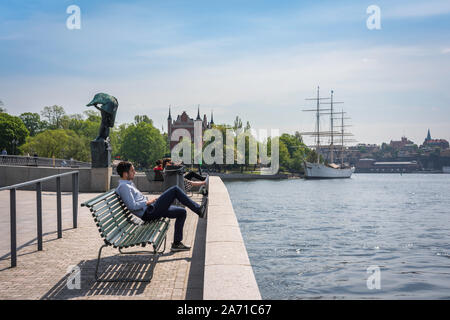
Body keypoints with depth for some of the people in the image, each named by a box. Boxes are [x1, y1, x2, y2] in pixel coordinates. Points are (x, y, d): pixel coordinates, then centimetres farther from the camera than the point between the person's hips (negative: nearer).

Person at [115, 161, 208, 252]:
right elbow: (132, 206, -22)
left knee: (181, 212, 9)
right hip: (148, 212, -10)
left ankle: (176, 243, 9)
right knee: (175, 189, -14)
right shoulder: (123, 186, -12)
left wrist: (150, 200, 13)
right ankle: (198, 209, -7)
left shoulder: (129, 183, 19)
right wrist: (148, 202, -12)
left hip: (151, 209, 10)